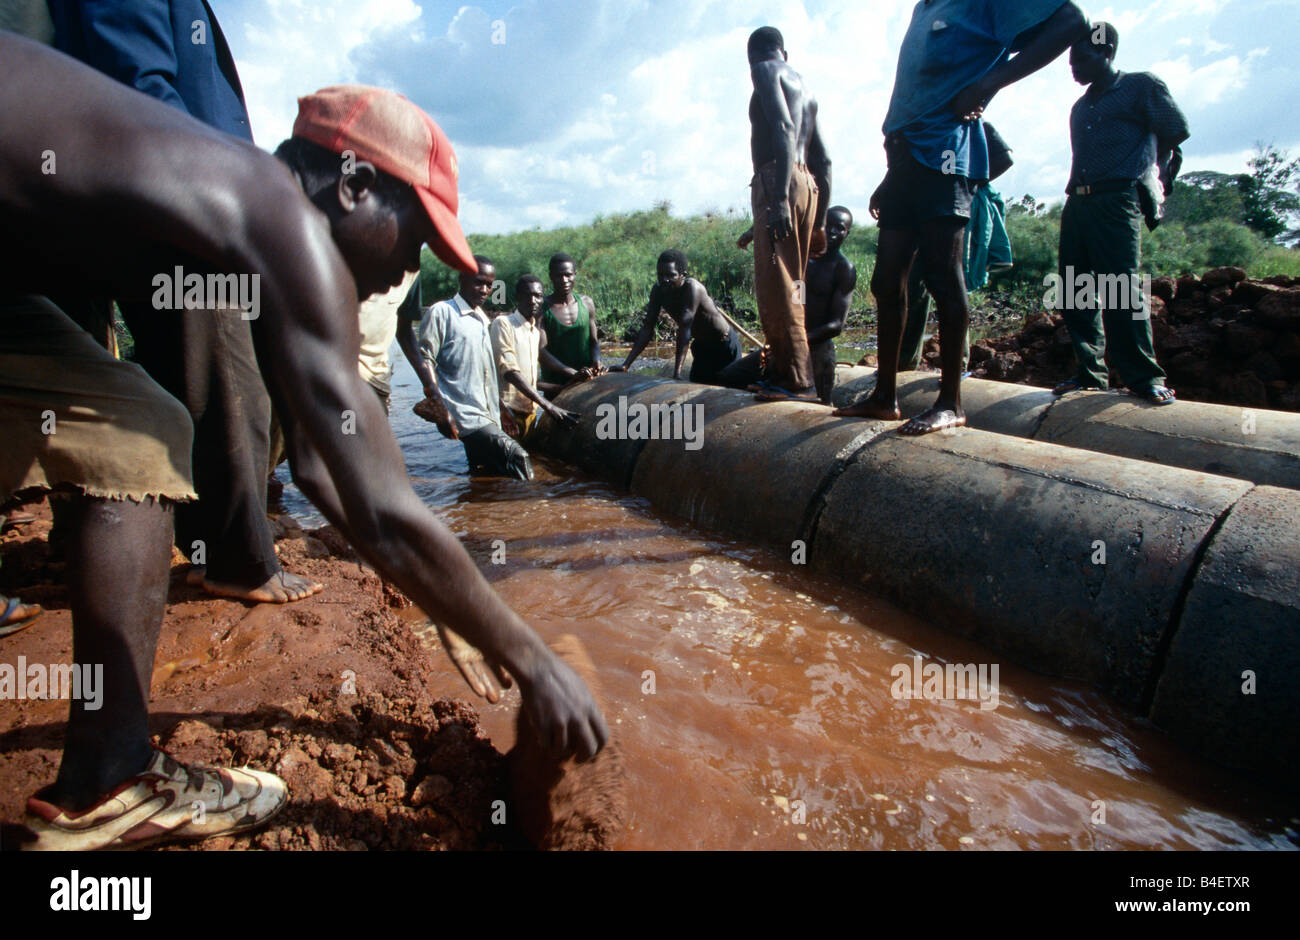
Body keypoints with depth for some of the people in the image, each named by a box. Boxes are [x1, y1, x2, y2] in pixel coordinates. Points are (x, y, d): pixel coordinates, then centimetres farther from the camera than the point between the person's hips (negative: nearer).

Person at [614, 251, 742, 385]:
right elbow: (647, 329, -13)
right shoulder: (658, 290, -13)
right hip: (701, 346, 6)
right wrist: (626, 365, -20)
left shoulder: (692, 287, -32)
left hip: (724, 344, -6)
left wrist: (677, 371, -46)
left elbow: (684, 328, -40)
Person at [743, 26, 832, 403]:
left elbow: (783, 129, -15)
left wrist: (780, 197, -24)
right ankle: (781, 371, 16)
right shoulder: (805, 89, 28)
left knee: (776, 286, -13)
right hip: (807, 184, 9)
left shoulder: (766, 71, 3)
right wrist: (819, 222, 24)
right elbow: (823, 160, 24)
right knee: (790, 285, 11)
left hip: (776, 181, -9)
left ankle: (799, 381, -17)